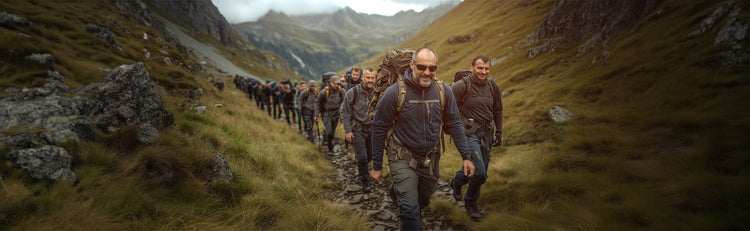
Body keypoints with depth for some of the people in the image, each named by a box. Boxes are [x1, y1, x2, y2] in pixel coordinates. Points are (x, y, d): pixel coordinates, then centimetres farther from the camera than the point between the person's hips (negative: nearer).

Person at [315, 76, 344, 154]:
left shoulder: (340, 91, -9)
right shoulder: (324, 92, -18)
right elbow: (317, 103, -5)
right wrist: (316, 114, -8)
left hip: (336, 114, 4)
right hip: (326, 115, -4)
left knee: (332, 132, 12)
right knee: (329, 132, -10)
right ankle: (330, 149, 6)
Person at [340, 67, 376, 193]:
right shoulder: (353, 93, -12)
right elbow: (345, 112, -7)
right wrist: (348, 130, -12)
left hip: (371, 129, 4)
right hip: (357, 129, -4)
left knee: (370, 155, 13)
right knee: (362, 156, -7)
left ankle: (360, 167, 46)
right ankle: (365, 181, 12)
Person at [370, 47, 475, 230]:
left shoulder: (443, 91, -9)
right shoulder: (394, 93, -19)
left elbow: (454, 124, 2)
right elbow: (379, 129, -10)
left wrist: (466, 156, -3)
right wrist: (377, 166, -6)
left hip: (430, 159, 4)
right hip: (403, 159, -4)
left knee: (422, 203, 22)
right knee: (410, 210, -10)